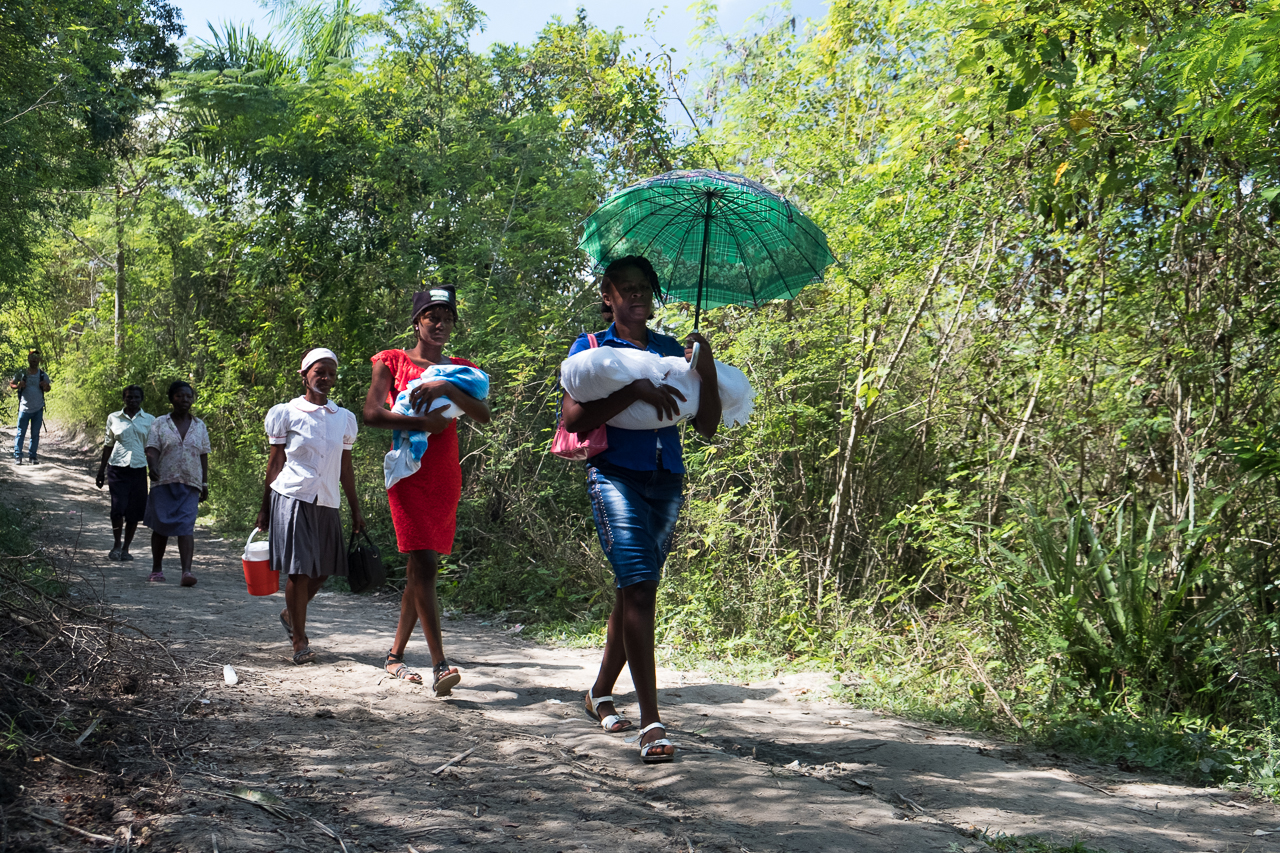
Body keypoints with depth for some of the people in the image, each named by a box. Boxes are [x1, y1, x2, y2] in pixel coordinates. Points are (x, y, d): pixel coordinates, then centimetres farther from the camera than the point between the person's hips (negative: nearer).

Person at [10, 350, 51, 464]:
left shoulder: (43, 375, 3)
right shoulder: (21, 374, -2)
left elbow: (48, 388, 14)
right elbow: (11, 383, 7)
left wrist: (45, 387, -10)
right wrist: (18, 386, -14)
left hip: (38, 409, 2)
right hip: (24, 409, -2)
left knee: (35, 434, 7)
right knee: (21, 433, -4)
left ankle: (33, 455, 14)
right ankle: (17, 456, -2)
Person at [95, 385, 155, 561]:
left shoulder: (149, 420, 7)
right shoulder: (113, 418, 7)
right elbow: (108, 444, 13)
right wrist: (101, 469, 12)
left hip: (139, 469, 1)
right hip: (117, 468, -1)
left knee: (134, 512, 1)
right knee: (118, 508, -11)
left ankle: (125, 548, 15)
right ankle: (117, 545, 8)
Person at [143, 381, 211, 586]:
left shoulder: (199, 425, 11)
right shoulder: (160, 423, 4)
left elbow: (203, 456, 13)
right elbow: (152, 450, -6)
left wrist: (205, 483, 9)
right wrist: (152, 468, -26)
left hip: (190, 484, 1)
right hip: (164, 482, 0)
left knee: (186, 526, -12)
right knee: (161, 526, 7)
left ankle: (187, 571, -20)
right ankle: (156, 569, 22)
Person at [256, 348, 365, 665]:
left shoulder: (344, 418, 12)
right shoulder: (286, 413, 1)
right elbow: (275, 463, 3)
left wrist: (356, 510, 16)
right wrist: (264, 511, 2)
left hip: (327, 502, 5)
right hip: (293, 497, -4)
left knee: (322, 570, 8)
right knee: (299, 570, -7)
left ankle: (290, 613, 35)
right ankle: (299, 641, 4)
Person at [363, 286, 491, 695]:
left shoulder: (460, 369, 14)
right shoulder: (392, 362, 4)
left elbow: (483, 415, -2)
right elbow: (372, 413, -9)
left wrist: (448, 388, -16)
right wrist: (424, 423, -14)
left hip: (446, 475, 5)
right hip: (408, 473, -5)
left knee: (421, 568, 9)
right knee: (424, 564, -15)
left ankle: (395, 654, 22)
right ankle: (440, 665, -20)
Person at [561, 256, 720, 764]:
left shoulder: (672, 351, 16)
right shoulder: (591, 348, 5)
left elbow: (708, 426, 9)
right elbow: (574, 420, -10)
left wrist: (707, 371, -6)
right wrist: (634, 391, -19)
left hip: (666, 481, 5)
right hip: (615, 476, -5)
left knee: (633, 591, 12)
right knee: (638, 585, -18)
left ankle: (601, 693, 32)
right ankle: (651, 723, -20)